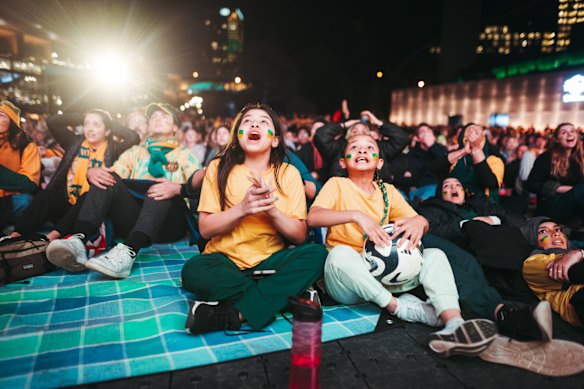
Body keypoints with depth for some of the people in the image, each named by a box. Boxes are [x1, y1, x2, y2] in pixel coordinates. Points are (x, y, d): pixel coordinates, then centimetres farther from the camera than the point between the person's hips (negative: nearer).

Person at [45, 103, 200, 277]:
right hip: (134, 221, 3)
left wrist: (177, 188, -26)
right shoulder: (134, 152, 25)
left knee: (161, 187, -30)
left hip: (169, 225, -3)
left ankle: (128, 252, -49)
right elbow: (112, 174, 10)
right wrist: (92, 172, -13)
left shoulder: (184, 155, 15)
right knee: (108, 177, -15)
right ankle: (78, 241, -35)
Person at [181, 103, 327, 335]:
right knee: (194, 271, -32)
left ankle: (232, 315, -29)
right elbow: (205, 229, -5)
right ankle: (285, 296, -20)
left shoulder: (288, 173, 1)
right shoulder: (219, 168, 0)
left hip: (270, 261, 2)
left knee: (316, 254, -25)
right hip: (225, 259, -1)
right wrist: (242, 208, -22)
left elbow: (299, 236, -3)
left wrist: (272, 209, -21)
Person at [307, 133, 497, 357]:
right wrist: (356, 215, -31)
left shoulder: (388, 191, 14)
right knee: (341, 253, -36)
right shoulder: (337, 184, 0)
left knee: (434, 255, -11)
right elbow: (313, 217, -18)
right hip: (348, 281, -4)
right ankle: (400, 306, -23)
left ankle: (454, 323, -34)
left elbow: (420, 221, 7)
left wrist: (420, 222, -18)